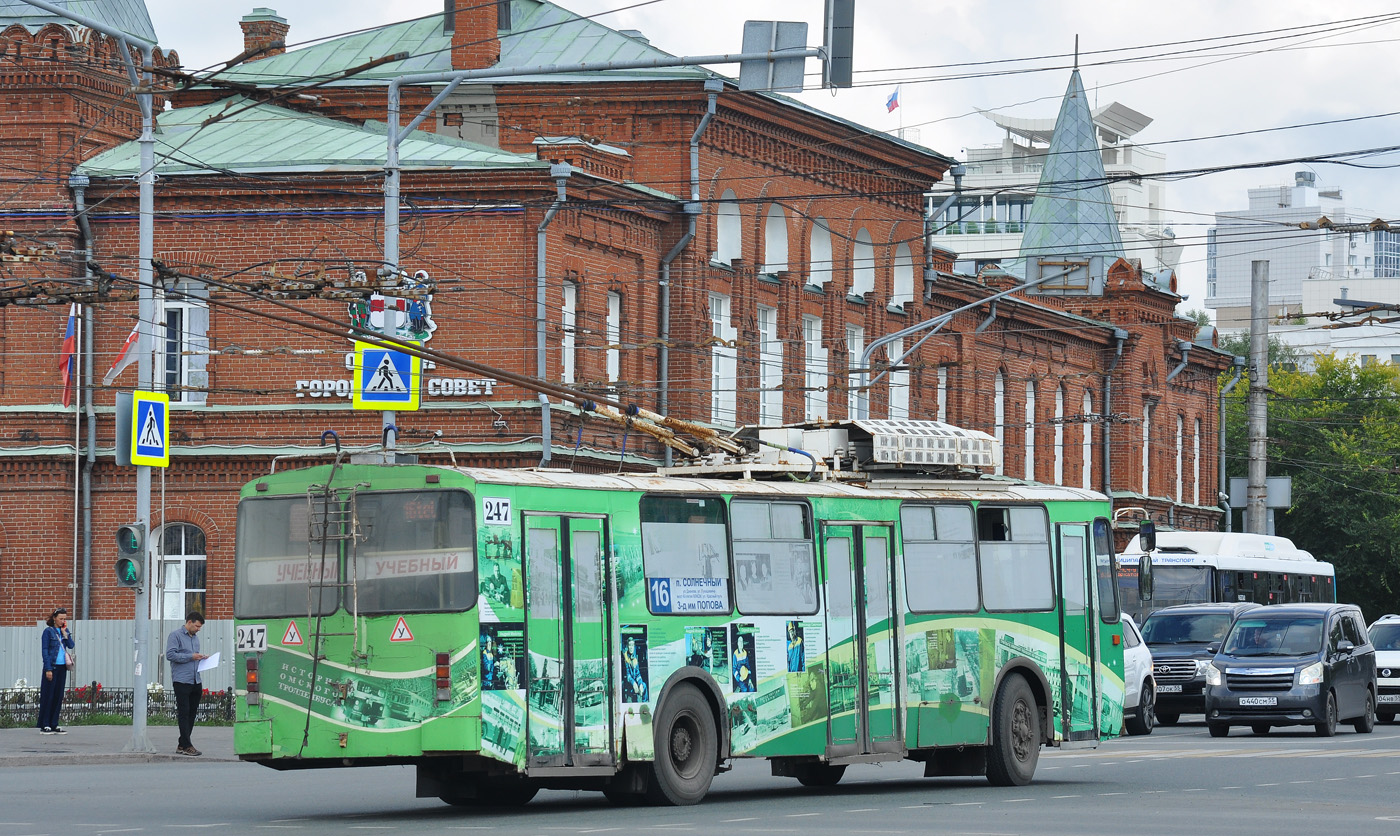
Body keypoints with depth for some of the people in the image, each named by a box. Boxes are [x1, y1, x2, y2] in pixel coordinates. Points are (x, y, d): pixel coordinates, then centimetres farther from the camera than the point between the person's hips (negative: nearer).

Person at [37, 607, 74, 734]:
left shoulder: (65, 631, 12)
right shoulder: (48, 631, -4)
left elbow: (71, 646, 0)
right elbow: (44, 651, -7)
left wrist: (65, 632, -6)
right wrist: (48, 669, -13)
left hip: (62, 667, 5)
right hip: (51, 666, -5)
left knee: (58, 696, 6)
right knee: (48, 695, -4)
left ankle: (54, 725, 12)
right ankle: (44, 726, -1)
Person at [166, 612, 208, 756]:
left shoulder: (195, 637, 20)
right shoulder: (176, 635, -4)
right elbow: (170, 654, -14)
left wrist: (201, 658, 10)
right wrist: (191, 657, -16)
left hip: (195, 681, 8)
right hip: (181, 680, -8)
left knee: (192, 713, 8)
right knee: (184, 713, -8)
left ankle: (182, 745, 15)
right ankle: (187, 745, -10)